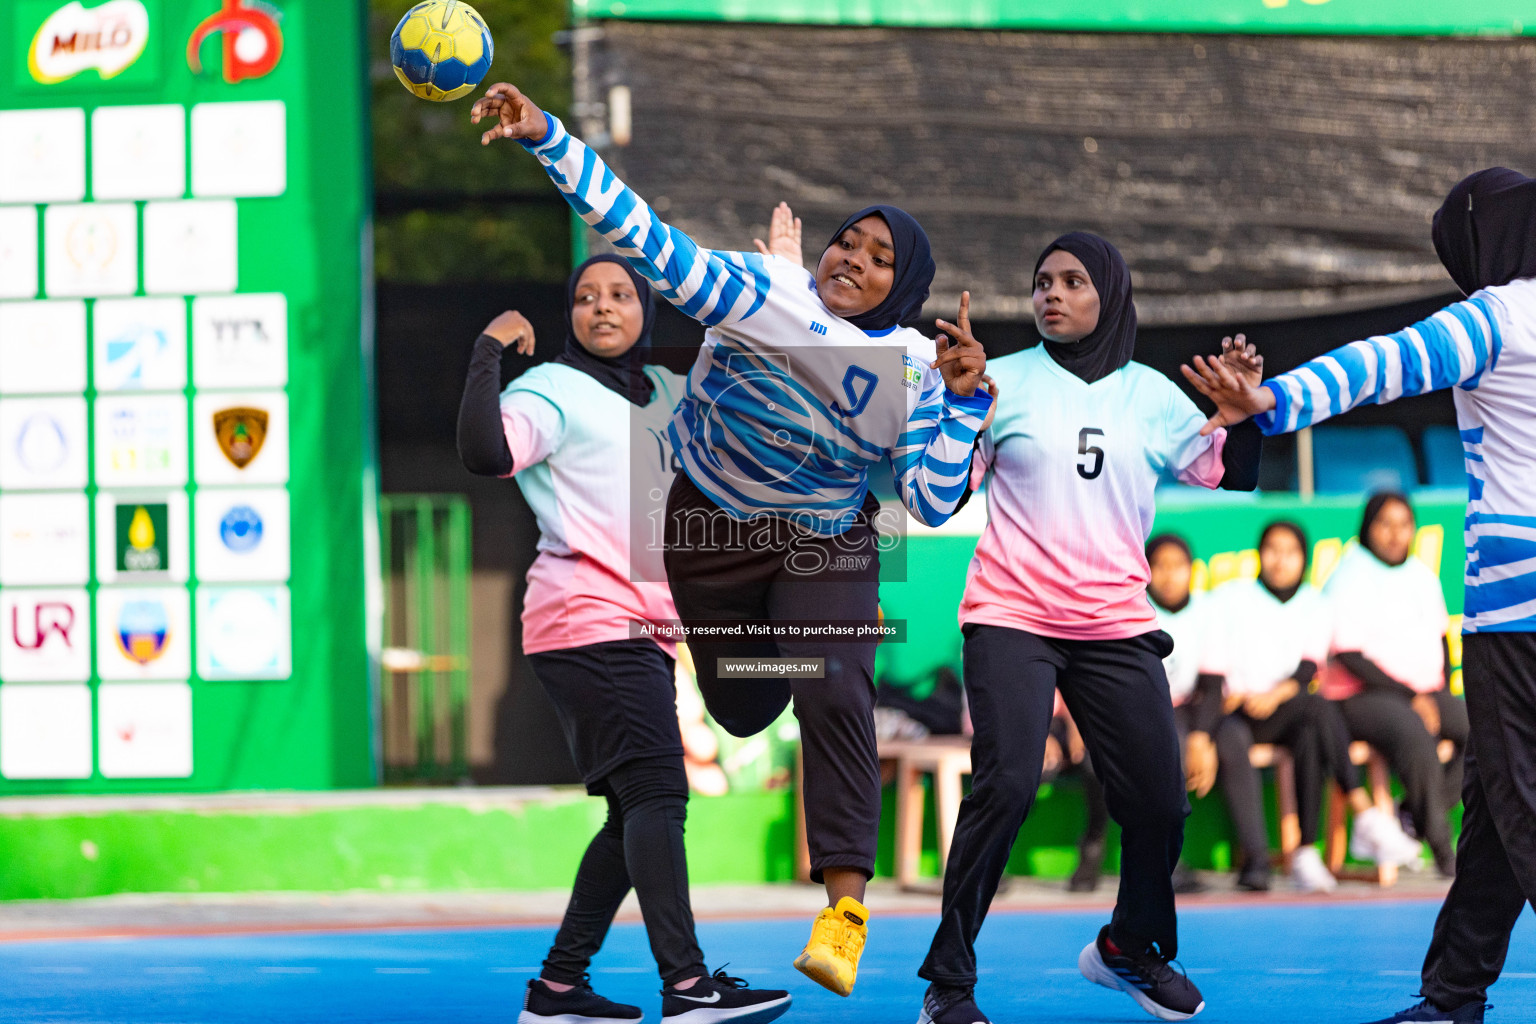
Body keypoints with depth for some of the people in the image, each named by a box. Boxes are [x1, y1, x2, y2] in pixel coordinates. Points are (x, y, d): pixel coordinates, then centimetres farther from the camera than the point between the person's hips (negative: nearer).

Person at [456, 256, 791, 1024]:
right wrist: (489, 352, -20)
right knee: (656, 791, -19)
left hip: (643, 629, 9)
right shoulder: (554, 390, -4)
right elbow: (486, 453, -21)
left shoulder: (666, 394, 19)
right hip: (588, 621, -9)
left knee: (636, 815, 7)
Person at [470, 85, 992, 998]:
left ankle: (845, 906, -22)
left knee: (832, 696, -24)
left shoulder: (915, 368, -15)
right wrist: (546, 138, -37)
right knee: (743, 711, 13)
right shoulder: (760, 291, -20)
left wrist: (966, 399, -32)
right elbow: (643, 238, -28)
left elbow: (933, 502, -20)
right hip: (710, 530, 1)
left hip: (826, 545, -1)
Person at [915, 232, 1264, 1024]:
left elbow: (1226, 474, 5)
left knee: (1159, 800, 3)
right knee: (1005, 785, -20)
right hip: (1011, 617, -3)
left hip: (1115, 624, 3)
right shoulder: (1004, 380, 3)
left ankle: (1131, 948, 32)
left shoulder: (1150, 394, 9)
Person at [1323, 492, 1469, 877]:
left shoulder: (1422, 576, 15)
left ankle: (1415, 813, -12)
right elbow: (1349, 657, -12)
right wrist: (1412, 696, -15)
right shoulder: (1348, 580, -6)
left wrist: (1441, 693, 3)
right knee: (1414, 734, -37)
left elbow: (1440, 640, 22)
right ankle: (1441, 845, -29)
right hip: (1362, 697, -7)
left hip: (1425, 695, 7)